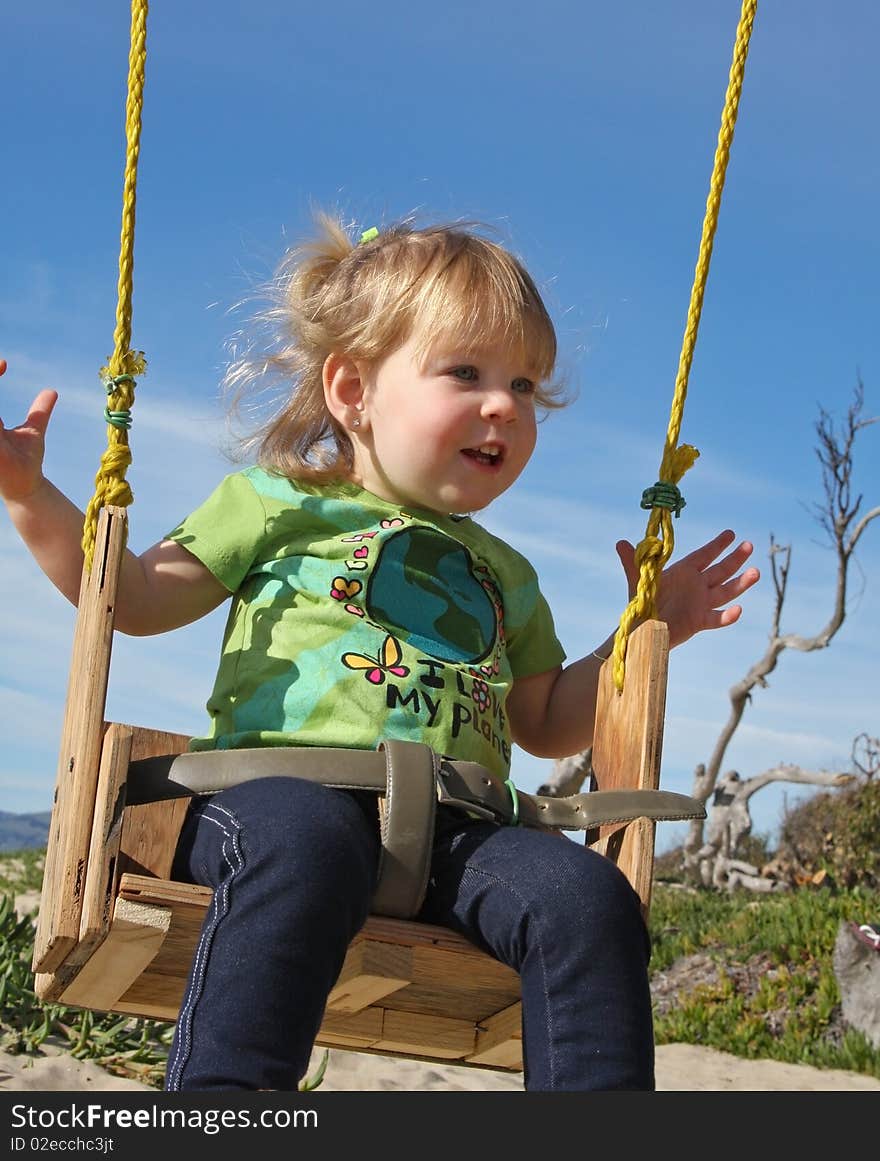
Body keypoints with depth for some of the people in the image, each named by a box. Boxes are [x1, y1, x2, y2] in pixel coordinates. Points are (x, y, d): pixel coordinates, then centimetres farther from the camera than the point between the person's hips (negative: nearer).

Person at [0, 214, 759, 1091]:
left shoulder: (506, 576, 31)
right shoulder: (277, 503, 19)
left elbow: (548, 725, 36)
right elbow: (137, 598, 17)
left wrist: (649, 631, 29)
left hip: (453, 828, 4)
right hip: (282, 784, -4)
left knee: (588, 897, -25)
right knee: (308, 846, -40)